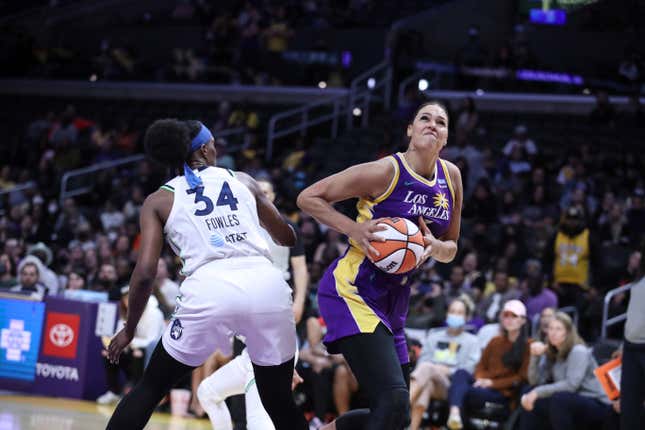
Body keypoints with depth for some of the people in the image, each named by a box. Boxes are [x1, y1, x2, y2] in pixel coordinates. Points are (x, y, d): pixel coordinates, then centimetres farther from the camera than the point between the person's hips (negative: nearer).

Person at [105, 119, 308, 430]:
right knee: (280, 403, 18)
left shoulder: (159, 200, 16)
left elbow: (145, 272, 7)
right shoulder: (242, 180, 22)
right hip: (267, 285, 2)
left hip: (210, 290, -2)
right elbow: (287, 238, 33)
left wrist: (129, 329, 20)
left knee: (150, 387, 17)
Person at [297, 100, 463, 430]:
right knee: (393, 402, -24)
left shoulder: (451, 177, 6)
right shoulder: (386, 171, -13)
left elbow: (451, 249, 17)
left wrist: (435, 247, -7)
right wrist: (355, 230, -19)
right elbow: (308, 198, -7)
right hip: (353, 290, -8)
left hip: (393, 301, 8)